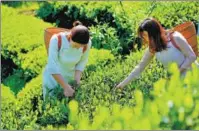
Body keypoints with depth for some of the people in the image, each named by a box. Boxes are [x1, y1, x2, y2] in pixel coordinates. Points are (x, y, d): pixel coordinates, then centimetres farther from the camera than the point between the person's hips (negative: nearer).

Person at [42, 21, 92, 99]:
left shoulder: (87, 43, -22)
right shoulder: (56, 40, -32)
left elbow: (82, 61, -3)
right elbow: (52, 66, -30)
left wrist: (77, 79, -17)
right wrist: (66, 87, -32)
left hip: (69, 78, 3)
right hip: (52, 78, -3)